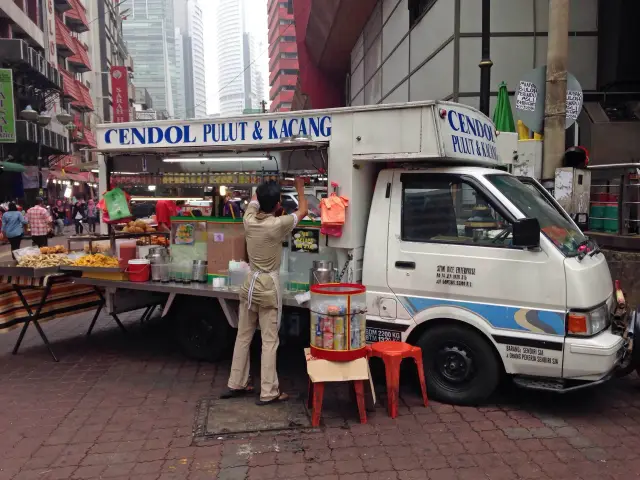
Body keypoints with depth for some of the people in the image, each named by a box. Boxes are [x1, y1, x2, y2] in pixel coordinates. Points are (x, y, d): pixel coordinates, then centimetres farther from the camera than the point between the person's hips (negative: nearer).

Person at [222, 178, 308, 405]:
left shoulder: (249, 220, -2)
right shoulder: (278, 225, -16)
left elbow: (254, 200, 21)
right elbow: (303, 211, 1)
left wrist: (267, 188, 29)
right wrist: (300, 187, 16)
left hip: (250, 283, 6)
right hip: (268, 286, -6)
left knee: (243, 336, 15)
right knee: (270, 341, 1)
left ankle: (235, 384, 26)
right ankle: (268, 392, 7)